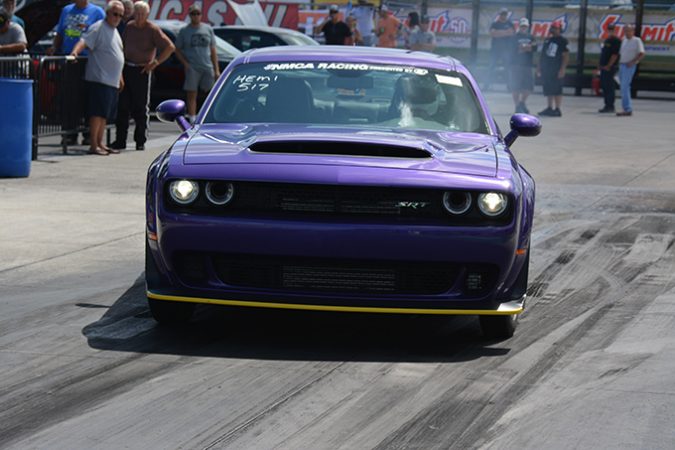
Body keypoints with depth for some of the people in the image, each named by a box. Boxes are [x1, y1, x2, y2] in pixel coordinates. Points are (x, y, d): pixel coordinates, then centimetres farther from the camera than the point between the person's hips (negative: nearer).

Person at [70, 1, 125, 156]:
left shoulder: (114, 31, 21)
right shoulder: (98, 28, -7)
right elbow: (84, 41, -20)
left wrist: (120, 77, 28)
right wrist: (75, 52, -39)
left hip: (112, 81, 9)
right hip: (99, 79, -9)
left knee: (105, 114, 11)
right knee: (98, 112, -11)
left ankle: (100, 143, 17)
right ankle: (93, 146, -11)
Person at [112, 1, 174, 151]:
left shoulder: (152, 30, -6)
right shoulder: (129, 27, 9)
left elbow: (170, 47, -9)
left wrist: (155, 62, -11)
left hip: (141, 71, -5)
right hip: (126, 69, 5)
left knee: (140, 108, 0)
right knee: (122, 106, 3)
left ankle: (140, 141, 8)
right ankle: (120, 140, 8)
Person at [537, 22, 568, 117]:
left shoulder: (562, 41, -5)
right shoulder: (547, 40, 17)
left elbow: (566, 56, -10)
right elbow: (542, 55, 21)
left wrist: (562, 69, -17)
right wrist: (539, 67, 16)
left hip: (556, 71, -7)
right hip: (546, 69, 7)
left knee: (556, 90, -7)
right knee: (548, 90, 10)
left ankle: (557, 109, -5)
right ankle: (549, 108, 16)